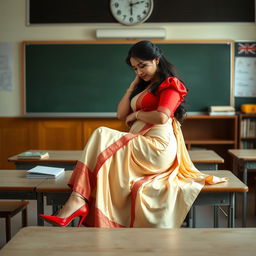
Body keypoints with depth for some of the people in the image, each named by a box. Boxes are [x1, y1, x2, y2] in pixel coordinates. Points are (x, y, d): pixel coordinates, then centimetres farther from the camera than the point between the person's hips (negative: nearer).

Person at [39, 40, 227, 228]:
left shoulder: (170, 84, 6)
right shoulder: (143, 87, 30)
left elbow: (162, 117, -12)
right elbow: (121, 114, 19)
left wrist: (136, 115, 3)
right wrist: (134, 84, 20)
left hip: (158, 147, -8)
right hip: (138, 146, 8)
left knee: (101, 136, -24)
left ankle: (78, 202, -32)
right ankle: (77, 202, -35)